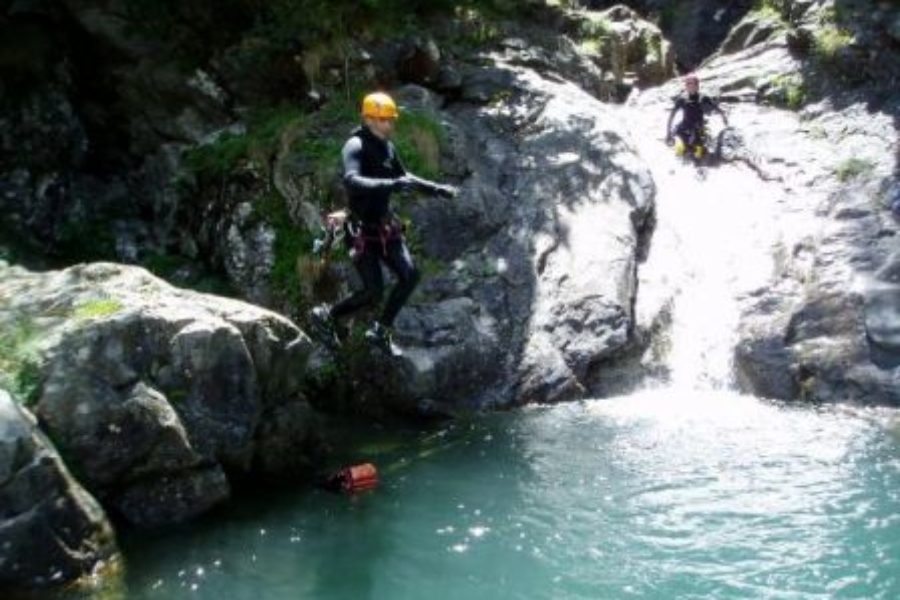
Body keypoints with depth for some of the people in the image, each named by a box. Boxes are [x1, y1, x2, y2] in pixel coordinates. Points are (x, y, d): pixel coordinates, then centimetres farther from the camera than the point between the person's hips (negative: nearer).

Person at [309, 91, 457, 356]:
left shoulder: (387, 146, 7)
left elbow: (403, 176, 24)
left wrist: (436, 188, 19)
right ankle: (325, 316, 16)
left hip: (384, 226, 8)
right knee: (374, 293, -8)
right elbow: (352, 181, -37)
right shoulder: (355, 146, -18)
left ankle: (380, 331, 14)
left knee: (410, 276, -2)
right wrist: (391, 184, -46)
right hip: (362, 229, -8)